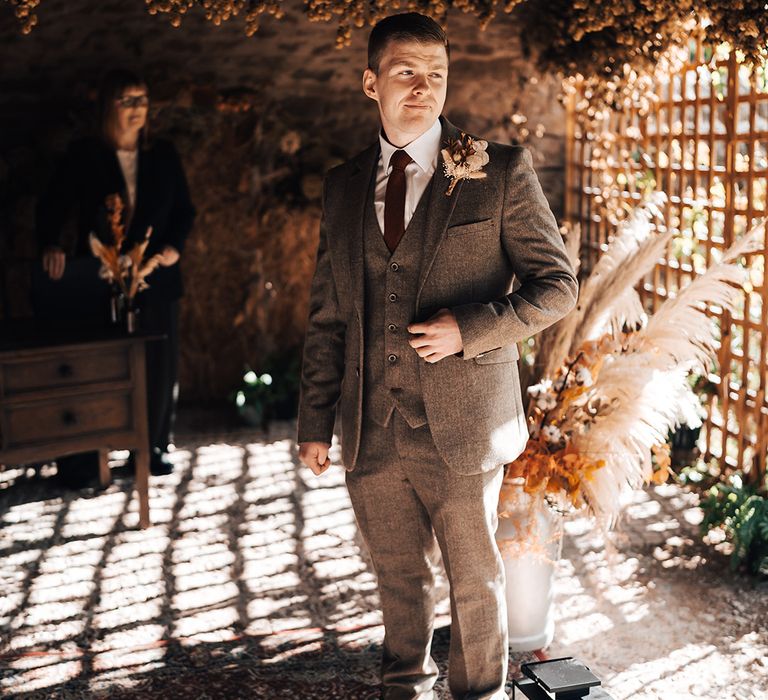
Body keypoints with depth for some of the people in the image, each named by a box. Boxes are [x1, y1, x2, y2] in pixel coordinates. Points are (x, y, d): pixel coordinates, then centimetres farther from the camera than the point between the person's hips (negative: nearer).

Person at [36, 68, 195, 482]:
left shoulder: (164, 155, 9)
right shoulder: (83, 155, 2)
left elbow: (184, 210, 12)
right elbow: (52, 206, -1)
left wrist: (175, 246, -6)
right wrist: (51, 245, -19)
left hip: (156, 278, 3)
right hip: (100, 279, -2)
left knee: (158, 366, 6)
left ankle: (153, 449, 19)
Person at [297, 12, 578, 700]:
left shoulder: (500, 171, -3)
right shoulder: (343, 186, 8)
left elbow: (557, 284, -3)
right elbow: (327, 315, 11)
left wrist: (470, 327, -18)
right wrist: (316, 421, 7)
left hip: (461, 429, -3)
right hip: (371, 433, 3)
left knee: (475, 580, 13)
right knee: (400, 578, 19)